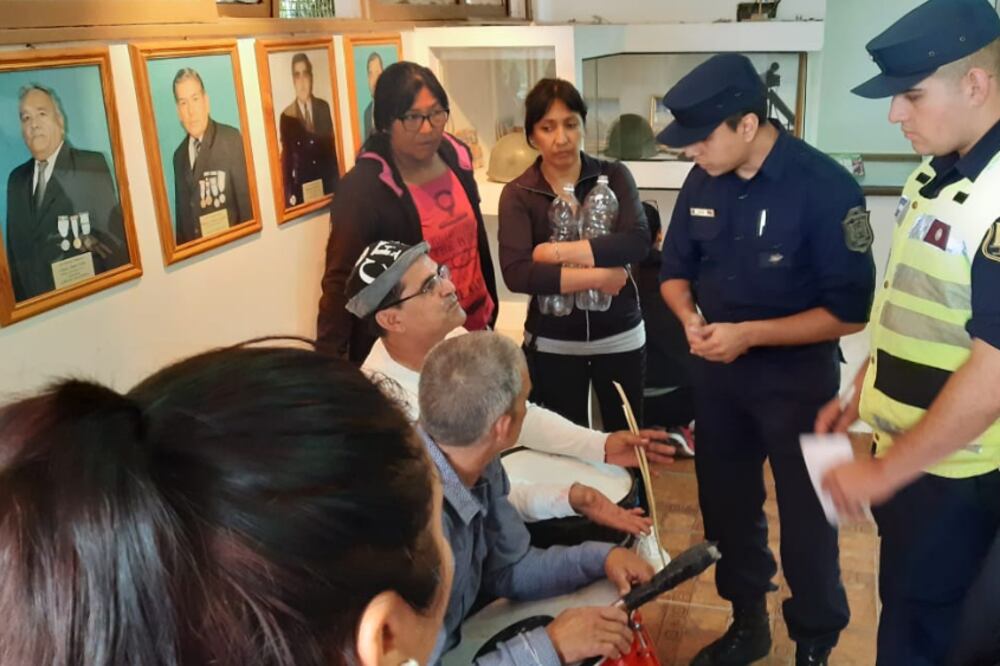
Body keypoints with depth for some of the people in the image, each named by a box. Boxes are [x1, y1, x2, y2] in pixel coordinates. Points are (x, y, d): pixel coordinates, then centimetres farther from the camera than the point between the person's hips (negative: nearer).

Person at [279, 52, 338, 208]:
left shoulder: (323, 107, 5)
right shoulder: (287, 115, -3)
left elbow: (331, 145, 8)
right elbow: (286, 157, -1)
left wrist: (336, 182, 4)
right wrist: (290, 195, -6)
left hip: (327, 181, 2)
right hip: (302, 186, -2)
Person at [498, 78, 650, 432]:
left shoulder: (614, 176, -2)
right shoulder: (518, 194, -5)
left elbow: (637, 242, -19)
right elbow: (516, 274, -20)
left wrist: (557, 252, -21)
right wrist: (597, 276, -22)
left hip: (619, 336, 1)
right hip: (552, 343, 0)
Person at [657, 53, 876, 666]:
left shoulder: (825, 187, -20)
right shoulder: (703, 181, -3)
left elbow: (850, 311, -19)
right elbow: (676, 269, 8)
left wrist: (749, 334, -23)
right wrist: (690, 316, -13)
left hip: (797, 374, -5)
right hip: (717, 369, 5)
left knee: (805, 518, 9)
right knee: (726, 504, 17)